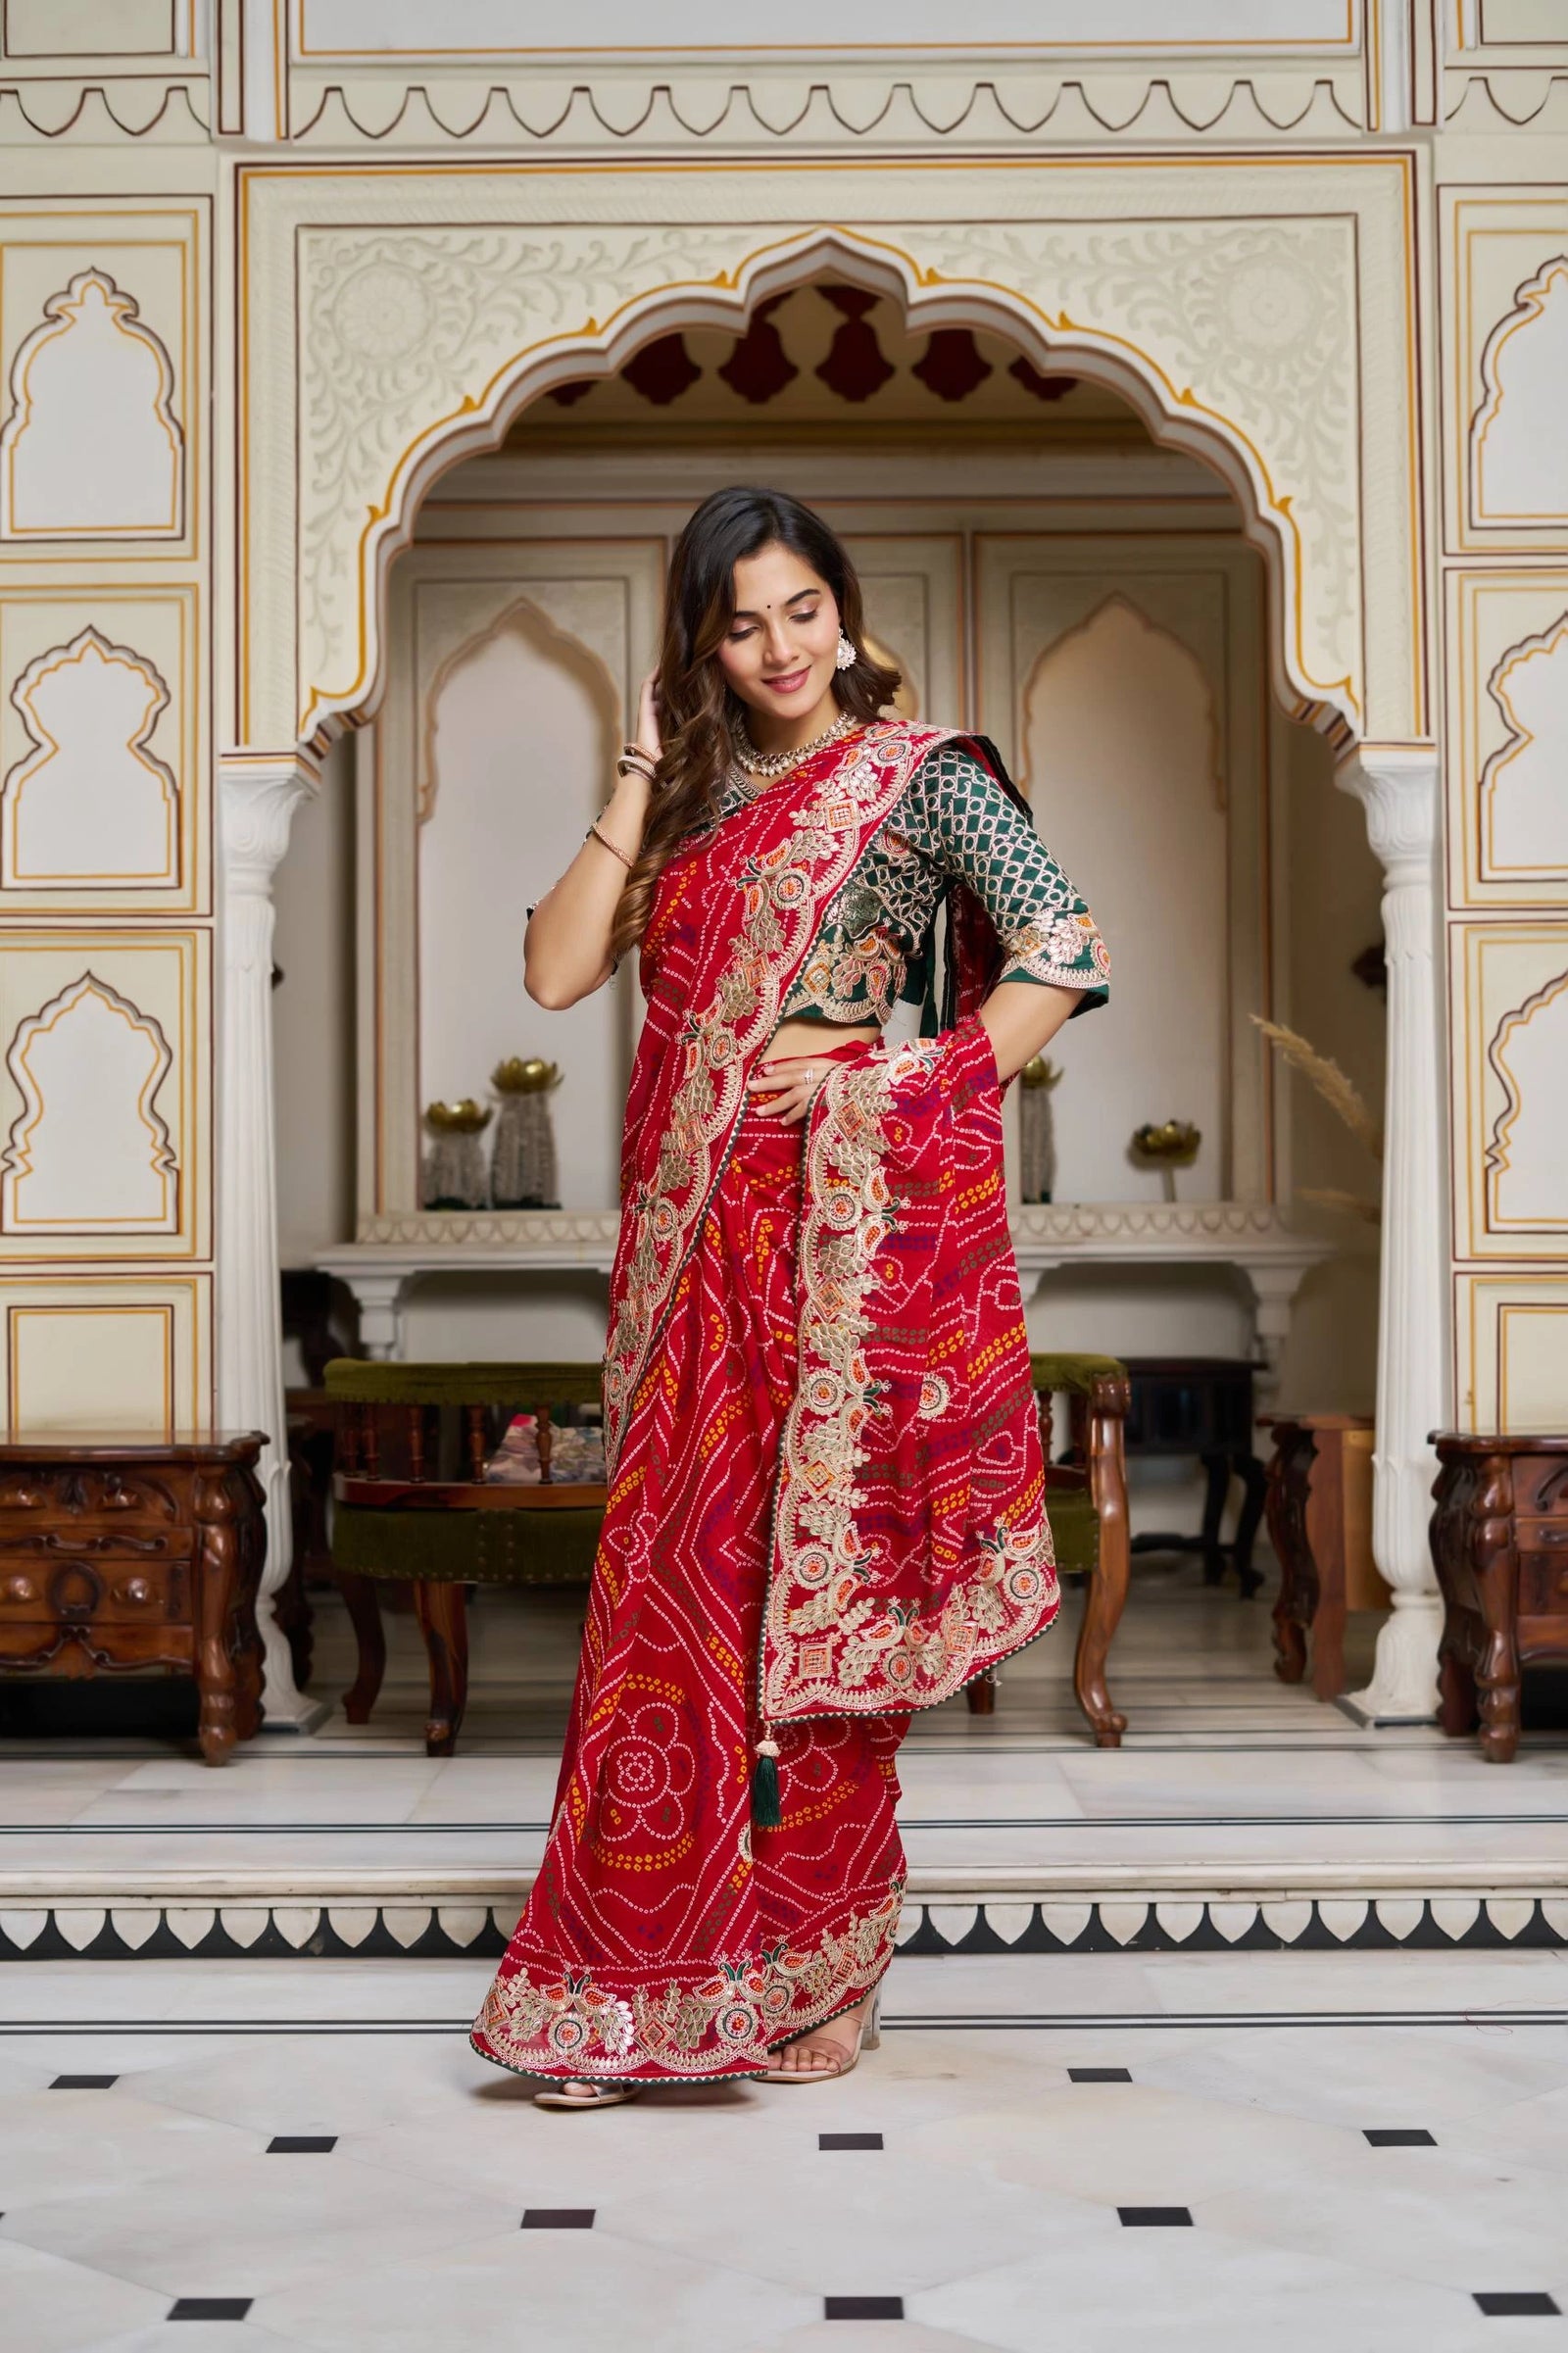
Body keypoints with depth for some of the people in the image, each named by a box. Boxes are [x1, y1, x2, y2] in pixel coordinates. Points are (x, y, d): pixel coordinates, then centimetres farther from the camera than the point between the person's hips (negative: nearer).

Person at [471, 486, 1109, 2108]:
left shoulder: (917, 778, -1)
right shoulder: (695, 799, 15)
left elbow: (1068, 955, -11)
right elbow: (557, 972, 4)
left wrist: (910, 1081, -14)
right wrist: (641, 778, 1)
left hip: (842, 1232, -5)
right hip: (696, 1234, 5)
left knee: (807, 1586, 0)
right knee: (677, 1582, 6)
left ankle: (798, 1976, 13)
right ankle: (636, 1987, 15)